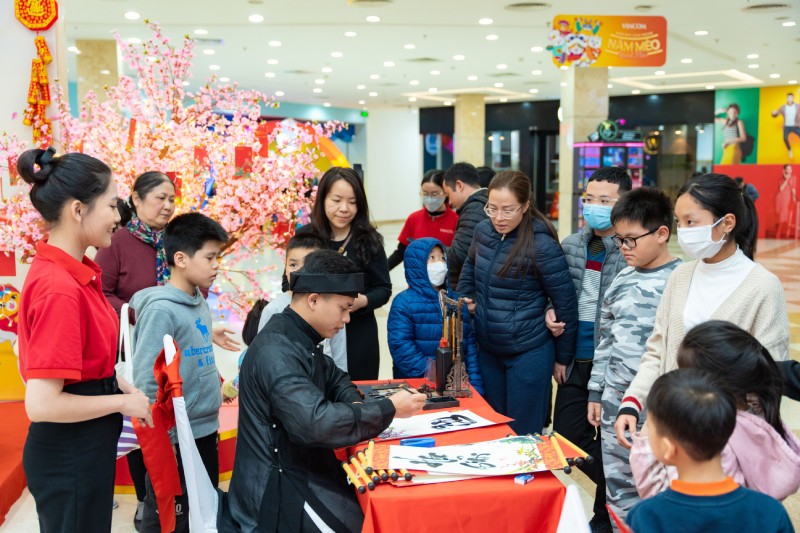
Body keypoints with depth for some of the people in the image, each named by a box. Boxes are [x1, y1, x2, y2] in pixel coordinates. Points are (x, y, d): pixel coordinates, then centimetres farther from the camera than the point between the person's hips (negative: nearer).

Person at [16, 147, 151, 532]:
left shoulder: (71, 271, 2)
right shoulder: (59, 288, -26)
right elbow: (41, 404, -28)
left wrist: (114, 382, 5)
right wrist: (123, 402, -17)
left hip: (83, 447, 9)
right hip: (69, 455, -9)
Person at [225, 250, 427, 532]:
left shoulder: (298, 338, 7)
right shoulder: (277, 352, -23)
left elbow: (334, 377, 23)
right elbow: (315, 422, -33)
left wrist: (356, 404, 0)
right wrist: (389, 408, -22)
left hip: (298, 469, 9)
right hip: (276, 489, -9)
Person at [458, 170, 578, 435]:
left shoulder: (542, 246, -18)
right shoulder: (483, 230, -1)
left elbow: (566, 304, -11)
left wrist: (563, 358, -4)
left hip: (528, 354, -6)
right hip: (488, 350, 6)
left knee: (523, 435, 6)